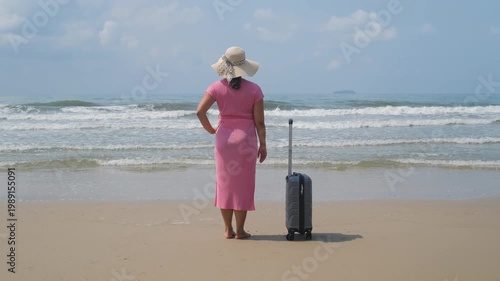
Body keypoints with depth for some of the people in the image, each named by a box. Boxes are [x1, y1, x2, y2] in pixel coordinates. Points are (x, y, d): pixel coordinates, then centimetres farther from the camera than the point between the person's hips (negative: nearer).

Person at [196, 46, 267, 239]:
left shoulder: (217, 87, -2)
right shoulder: (254, 89, -5)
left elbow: (200, 111, -10)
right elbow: (259, 122, -5)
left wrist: (210, 129, 6)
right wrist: (263, 145, 3)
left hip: (224, 138, 2)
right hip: (246, 139, -1)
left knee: (225, 183, 10)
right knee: (243, 185, 6)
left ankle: (228, 229, 14)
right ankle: (240, 230, 9)